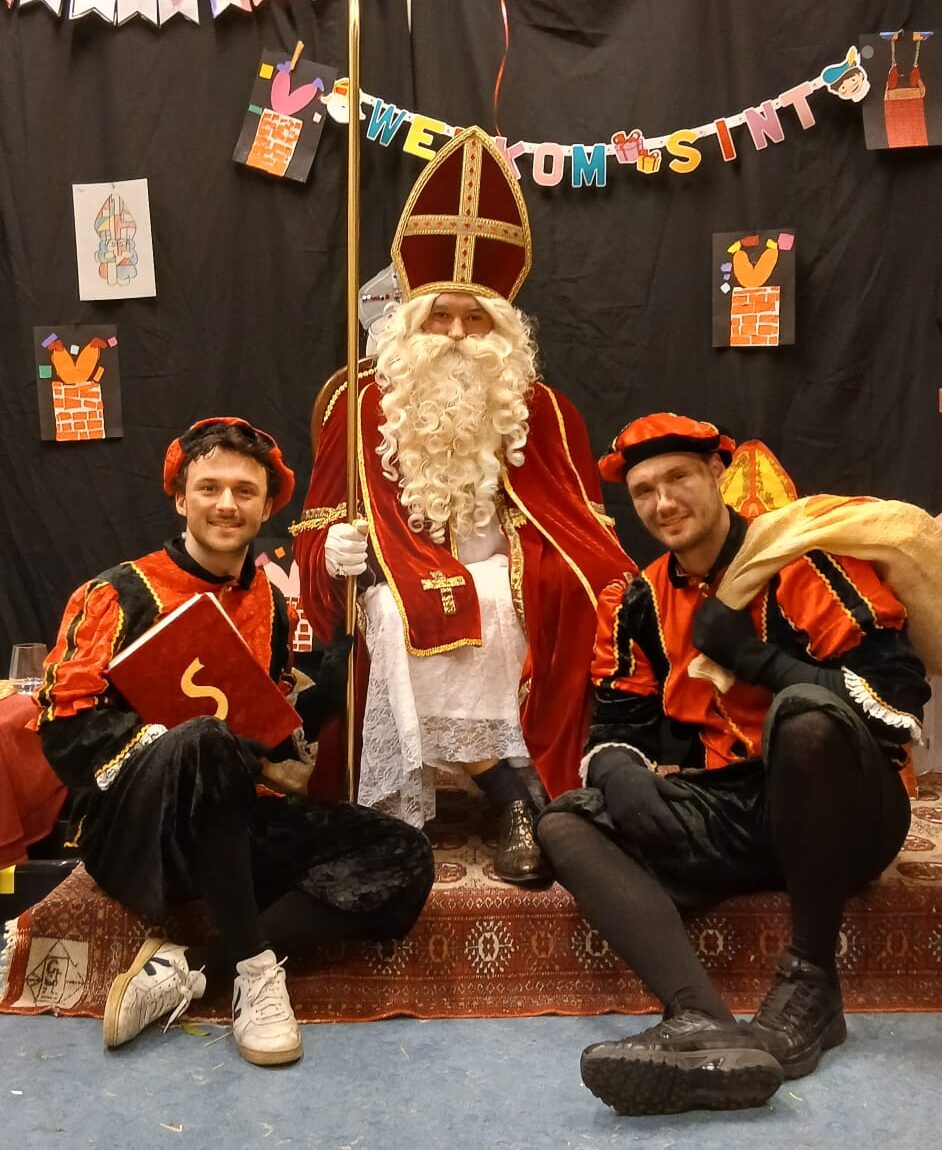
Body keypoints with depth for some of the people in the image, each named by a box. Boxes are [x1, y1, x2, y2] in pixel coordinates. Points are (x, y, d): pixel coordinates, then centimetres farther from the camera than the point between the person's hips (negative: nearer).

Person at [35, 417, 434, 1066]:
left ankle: (183, 971, -19)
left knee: (403, 860, -15)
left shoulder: (272, 605, 12)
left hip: (241, 827, 6)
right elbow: (67, 728, -12)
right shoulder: (123, 594, -3)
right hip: (136, 833, -5)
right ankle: (255, 967, -24)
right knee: (205, 742, -37)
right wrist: (228, 751, -21)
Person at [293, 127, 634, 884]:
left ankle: (405, 810, -25)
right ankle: (516, 797, -25)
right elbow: (318, 535, 6)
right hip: (401, 592, 0)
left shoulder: (542, 411, 4)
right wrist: (331, 552, -17)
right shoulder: (365, 407, 3)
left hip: (508, 596, 1)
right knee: (406, 616, -33)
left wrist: (587, 569, -16)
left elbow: (585, 533, 7)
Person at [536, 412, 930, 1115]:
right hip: (727, 815, 5)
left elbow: (899, 698, -16)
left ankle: (811, 980, -19)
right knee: (566, 826, -14)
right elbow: (619, 726, 6)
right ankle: (706, 1026, -36)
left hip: (845, 813, -5)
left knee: (807, 714, -37)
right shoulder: (638, 604, 7)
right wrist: (620, 776, -17)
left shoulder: (802, 558, -10)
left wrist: (757, 659, -20)